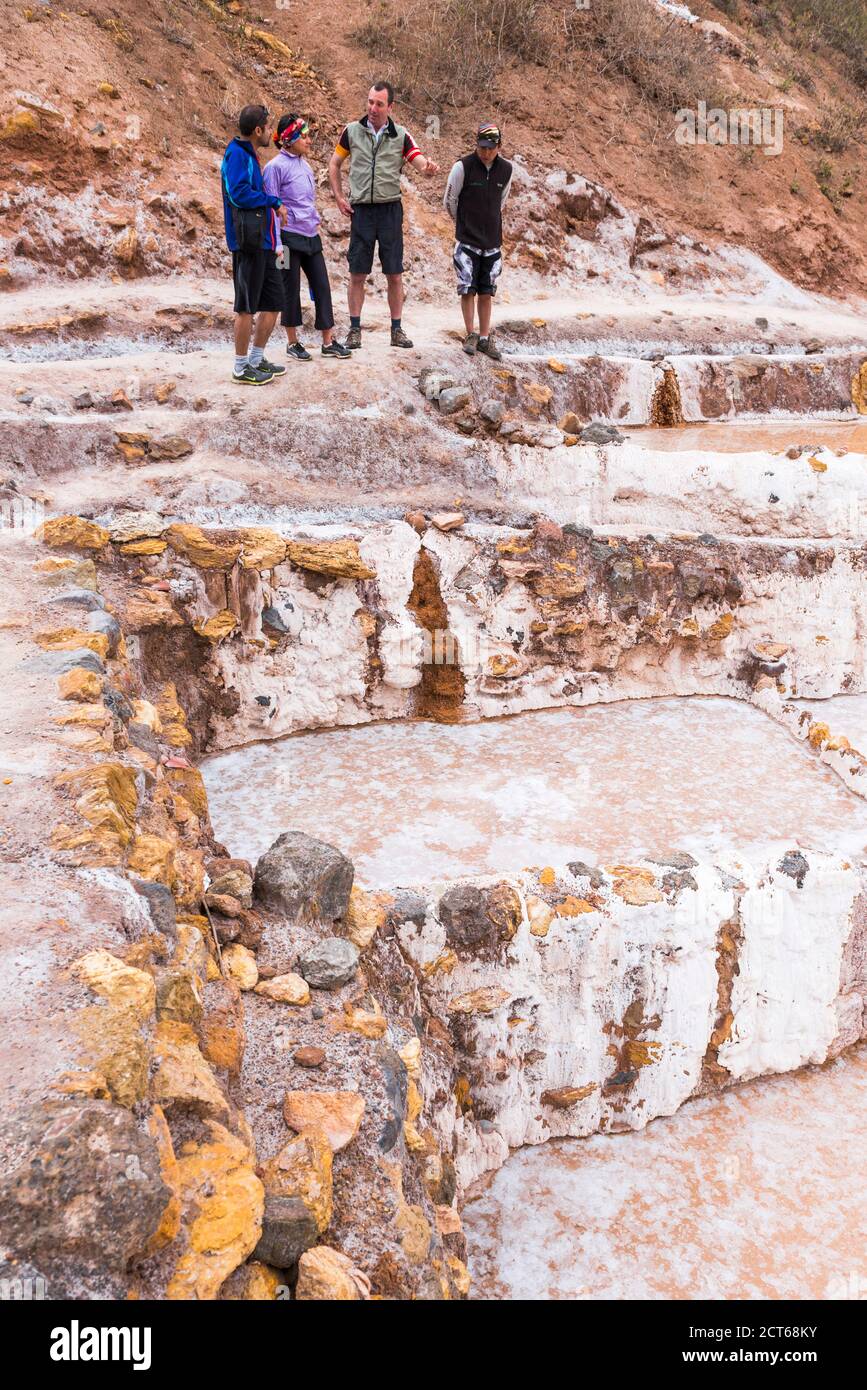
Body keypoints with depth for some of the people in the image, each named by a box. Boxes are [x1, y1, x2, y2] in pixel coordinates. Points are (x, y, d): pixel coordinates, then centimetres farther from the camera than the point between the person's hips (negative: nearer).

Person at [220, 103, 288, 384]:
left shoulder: (250, 156, 20)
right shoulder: (237, 154, -9)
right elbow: (238, 193, -21)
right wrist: (274, 202, -9)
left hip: (264, 243, 9)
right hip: (249, 242, -9)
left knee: (273, 303, 13)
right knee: (247, 306, -4)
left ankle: (257, 359, 24)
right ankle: (242, 368, 3)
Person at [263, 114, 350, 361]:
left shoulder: (304, 163, 12)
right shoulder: (276, 167, -10)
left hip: (311, 236, 7)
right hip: (290, 238, -7)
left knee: (322, 286, 5)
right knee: (291, 290, 3)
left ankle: (328, 342, 11)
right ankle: (292, 342, 15)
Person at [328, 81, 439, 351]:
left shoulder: (401, 135, 2)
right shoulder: (352, 131, 3)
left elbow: (420, 162, -8)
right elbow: (334, 164, 12)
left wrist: (429, 166, -32)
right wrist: (339, 197, 3)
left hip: (390, 210, 0)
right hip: (361, 210, 0)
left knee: (394, 275, 3)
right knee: (357, 274, 2)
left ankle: (396, 330, 12)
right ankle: (355, 329, 11)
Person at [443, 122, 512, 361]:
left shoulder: (506, 169, 1)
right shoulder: (463, 167, -10)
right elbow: (449, 201, 1)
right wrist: (464, 223, 13)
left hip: (492, 241, 3)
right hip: (467, 241, -3)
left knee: (486, 292, 7)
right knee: (468, 289, -1)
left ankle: (485, 338, 14)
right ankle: (471, 335, 12)